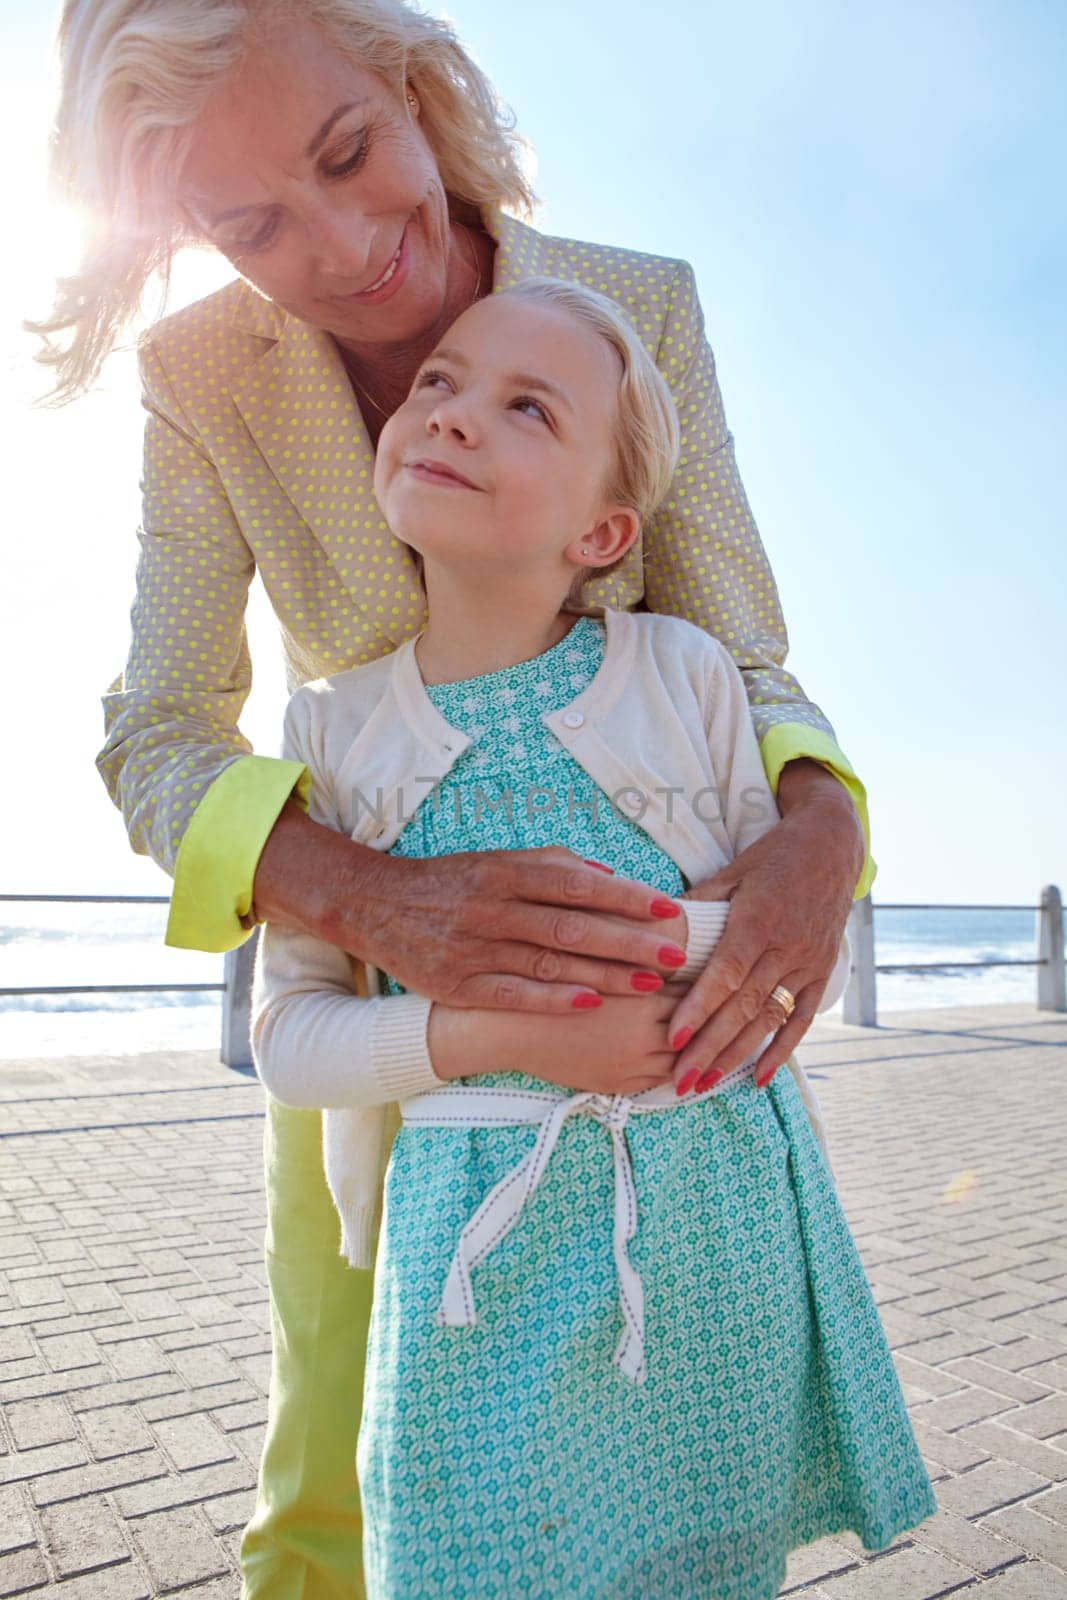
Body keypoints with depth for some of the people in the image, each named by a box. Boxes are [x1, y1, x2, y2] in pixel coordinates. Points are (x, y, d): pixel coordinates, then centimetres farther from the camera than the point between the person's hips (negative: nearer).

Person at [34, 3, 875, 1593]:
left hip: (621, 961, 0)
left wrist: (821, 826, -37)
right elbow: (158, 742, -20)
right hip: (359, 964, 1)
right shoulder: (202, 377, -14)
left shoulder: (639, 309, -15)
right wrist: (376, 900, -41)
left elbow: (734, 662, -13)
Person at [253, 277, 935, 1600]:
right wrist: (497, 1032, -18)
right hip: (479, 1225, 0)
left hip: (714, 1194, 1)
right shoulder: (334, 729, -1)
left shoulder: (686, 675, -3)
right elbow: (286, 1034, -2)